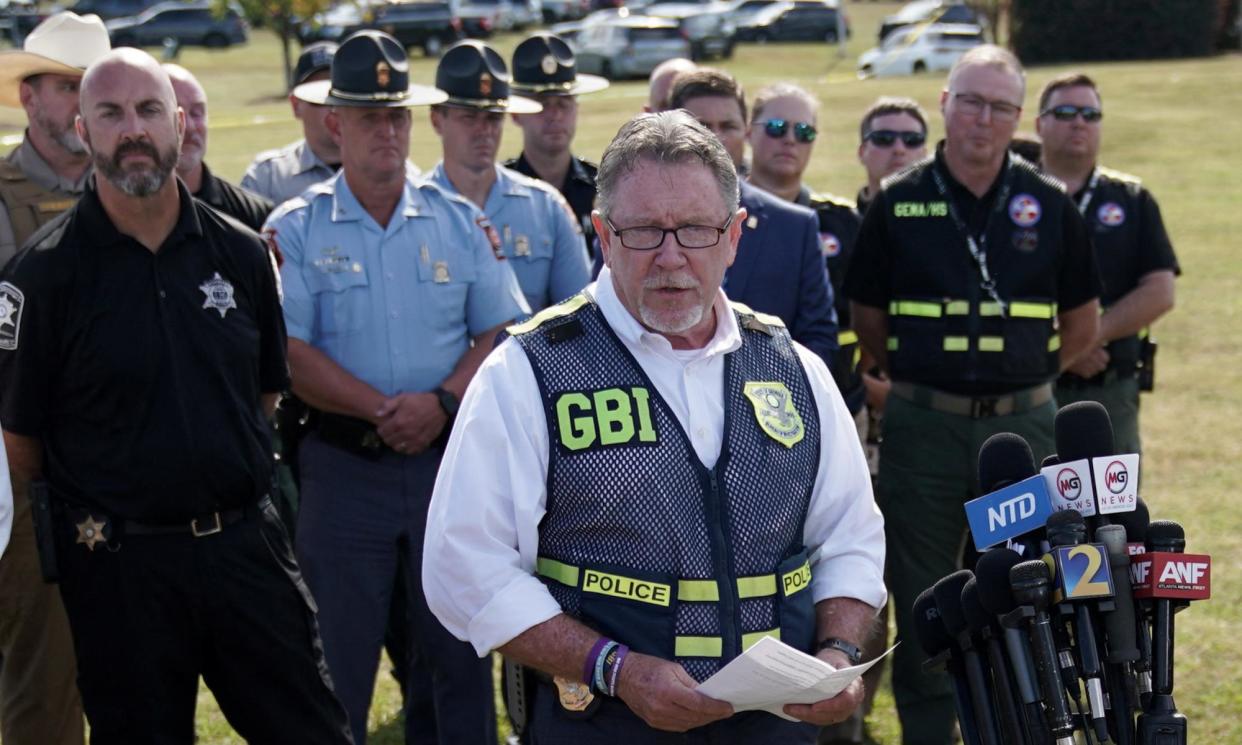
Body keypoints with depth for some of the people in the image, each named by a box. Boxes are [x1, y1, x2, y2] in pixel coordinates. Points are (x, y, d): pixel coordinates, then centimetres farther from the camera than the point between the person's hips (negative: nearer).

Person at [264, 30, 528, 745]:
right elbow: (291, 354, -8)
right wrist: (383, 411, -16)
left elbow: (501, 331, 4)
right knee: (340, 656, 3)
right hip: (345, 465, -2)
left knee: (458, 646, 7)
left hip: (449, 458, 2)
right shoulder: (296, 229, -1)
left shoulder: (460, 221, 6)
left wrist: (442, 403, -12)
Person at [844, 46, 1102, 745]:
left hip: (1024, 424, 1)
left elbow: (1084, 320, 12)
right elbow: (868, 318, 9)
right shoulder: (898, 204, 2)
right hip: (924, 427, 0)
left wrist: (1028, 376, 12)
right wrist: (919, 375, 10)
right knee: (922, 603, 5)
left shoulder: (1049, 205, 4)